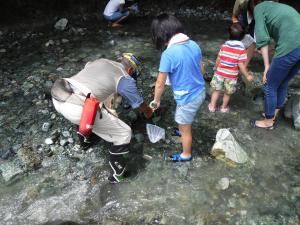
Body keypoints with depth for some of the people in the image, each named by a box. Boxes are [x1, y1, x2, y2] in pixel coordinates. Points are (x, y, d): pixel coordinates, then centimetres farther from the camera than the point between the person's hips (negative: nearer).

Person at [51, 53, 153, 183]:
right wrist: (148, 112, 42)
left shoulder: (101, 61, 23)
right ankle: (117, 174, 23)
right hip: (77, 109, -8)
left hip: (57, 97, 8)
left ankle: (84, 139, 58)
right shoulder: (126, 79, 6)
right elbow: (140, 105, 18)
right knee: (124, 133, 7)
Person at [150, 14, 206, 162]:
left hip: (187, 98, -7)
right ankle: (184, 132, 63)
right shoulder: (193, 44, -5)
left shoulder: (169, 54, -26)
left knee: (185, 129, 18)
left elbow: (160, 84, -18)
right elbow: (199, 68, 9)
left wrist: (156, 101, -1)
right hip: (200, 92, 7)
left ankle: (186, 155, 41)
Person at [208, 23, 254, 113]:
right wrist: (247, 75, -4)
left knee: (216, 90, 19)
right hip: (232, 76, -2)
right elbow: (241, 65, -15)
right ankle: (224, 107, 33)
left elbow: (218, 60, 2)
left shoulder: (224, 45, -3)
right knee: (228, 93, 17)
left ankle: (212, 106, 27)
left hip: (220, 73, 2)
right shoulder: (242, 49, -13)